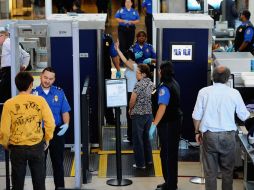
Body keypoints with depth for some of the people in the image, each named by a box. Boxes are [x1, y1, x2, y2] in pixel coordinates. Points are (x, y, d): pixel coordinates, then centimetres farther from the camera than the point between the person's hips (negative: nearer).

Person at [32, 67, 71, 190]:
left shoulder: (59, 92, 1)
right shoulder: (33, 93, -2)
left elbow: (65, 111, 2)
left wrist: (66, 124, -15)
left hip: (56, 132, 1)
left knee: (58, 162, 9)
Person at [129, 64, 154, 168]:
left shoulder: (139, 84, -16)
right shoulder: (151, 84, 6)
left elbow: (133, 100, -15)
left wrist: (130, 109, 2)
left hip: (139, 114, -7)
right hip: (149, 113, 8)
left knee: (138, 139, 1)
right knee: (146, 137, 20)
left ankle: (140, 163, 4)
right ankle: (148, 159, 26)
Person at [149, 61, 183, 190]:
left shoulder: (164, 87, -22)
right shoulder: (174, 83, 9)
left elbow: (162, 107, -31)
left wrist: (154, 125, -33)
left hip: (168, 125, -10)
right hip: (175, 121, 10)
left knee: (167, 154, -2)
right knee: (172, 153, 17)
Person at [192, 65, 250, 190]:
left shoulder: (204, 92, -4)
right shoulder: (234, 93, -5)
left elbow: (196, 116, -1)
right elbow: (244, 116, 3)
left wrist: (197, 132, 14)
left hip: (209, 135, 0)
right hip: (228, 135, 0)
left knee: (210, 171, 7)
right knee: (227, 170, 13)